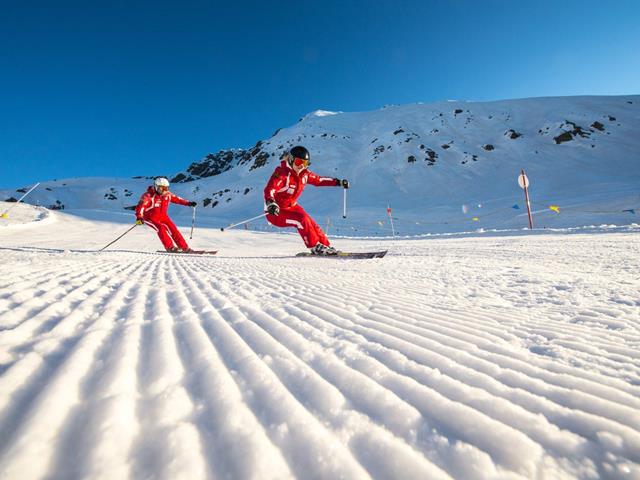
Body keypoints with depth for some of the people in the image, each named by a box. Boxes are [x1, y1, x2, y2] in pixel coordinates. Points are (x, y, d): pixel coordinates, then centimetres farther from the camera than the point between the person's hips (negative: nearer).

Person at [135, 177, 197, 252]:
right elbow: (140, 206, -29)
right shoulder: (149, 195, -21)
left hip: (162, 216, 5)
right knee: (161, 228, -28)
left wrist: (188, 203, 5)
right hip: (150, 217, -5)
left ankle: (185, 248, -7)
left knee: (173, 229, -8)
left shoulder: (167, 194, -3)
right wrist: (139, 217, -44)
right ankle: (170, 247, -23)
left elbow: (176, 199, 11)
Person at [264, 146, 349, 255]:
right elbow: (269, 190, -33)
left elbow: (318, 180, 14)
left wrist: (338, 182, 11)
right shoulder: (282, 172, -22)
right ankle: (315, 247, -13)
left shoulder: (304, 174, -1)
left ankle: (325, 246, 7)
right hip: (275, 212, -6)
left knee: (311, 224, -8)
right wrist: (271, 204, -53)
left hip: (291, 206, 7)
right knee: (302, 219, -27)